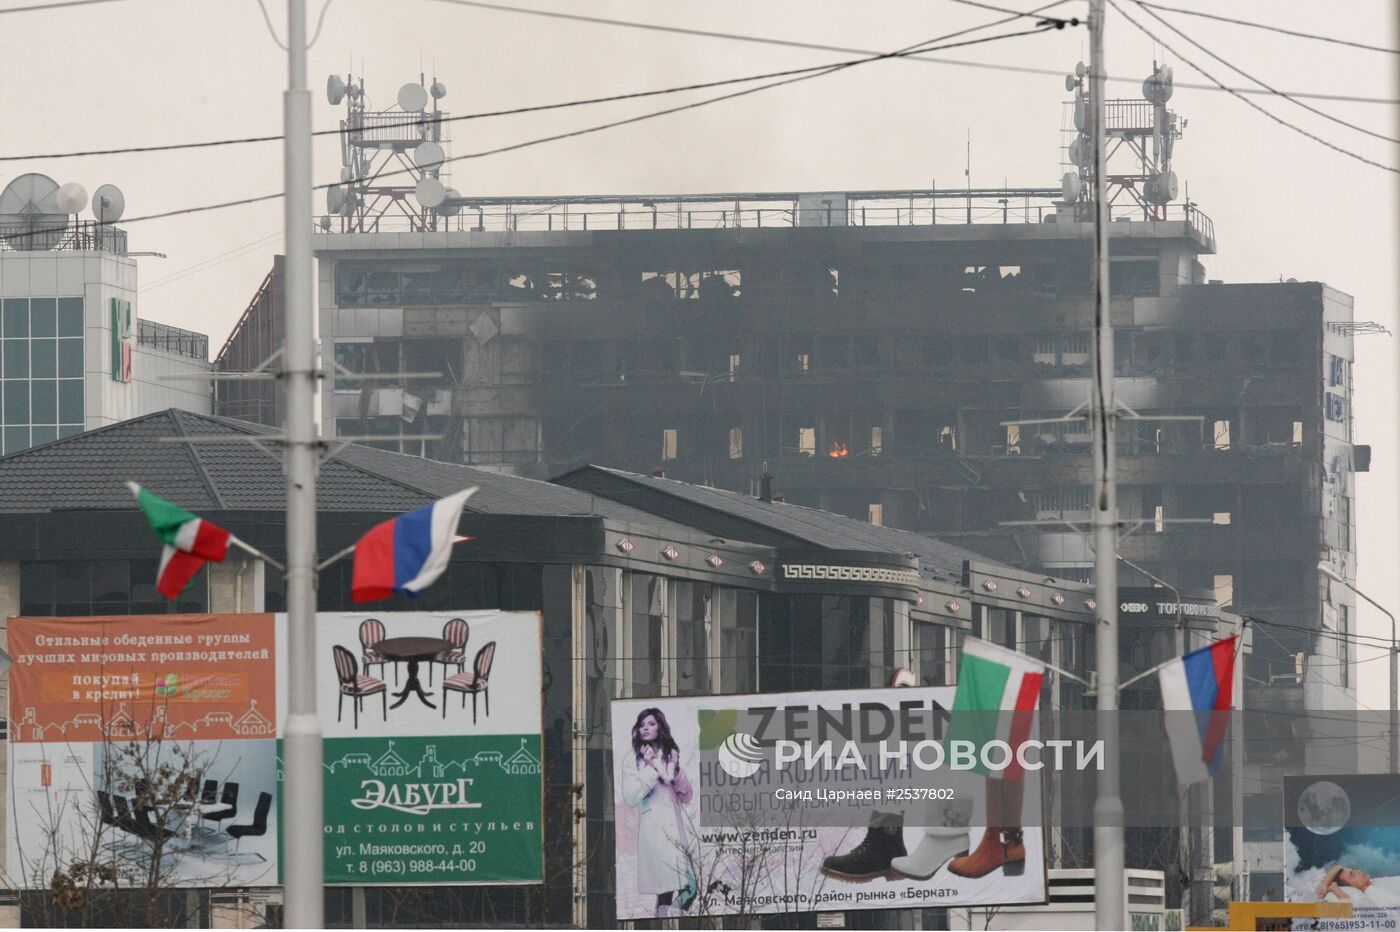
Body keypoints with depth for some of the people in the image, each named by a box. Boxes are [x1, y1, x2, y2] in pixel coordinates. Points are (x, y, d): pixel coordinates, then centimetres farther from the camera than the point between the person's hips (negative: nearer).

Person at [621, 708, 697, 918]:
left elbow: (687, 796, 15)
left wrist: (675, 771, -2)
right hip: (653, 828, -4)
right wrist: (650, 770, -11)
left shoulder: (670, 756, 17)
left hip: (676, 827, 4)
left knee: (689, 888, -6)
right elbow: (630, 798, -8)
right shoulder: (634, 762, 5)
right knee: (665, 892, -13)